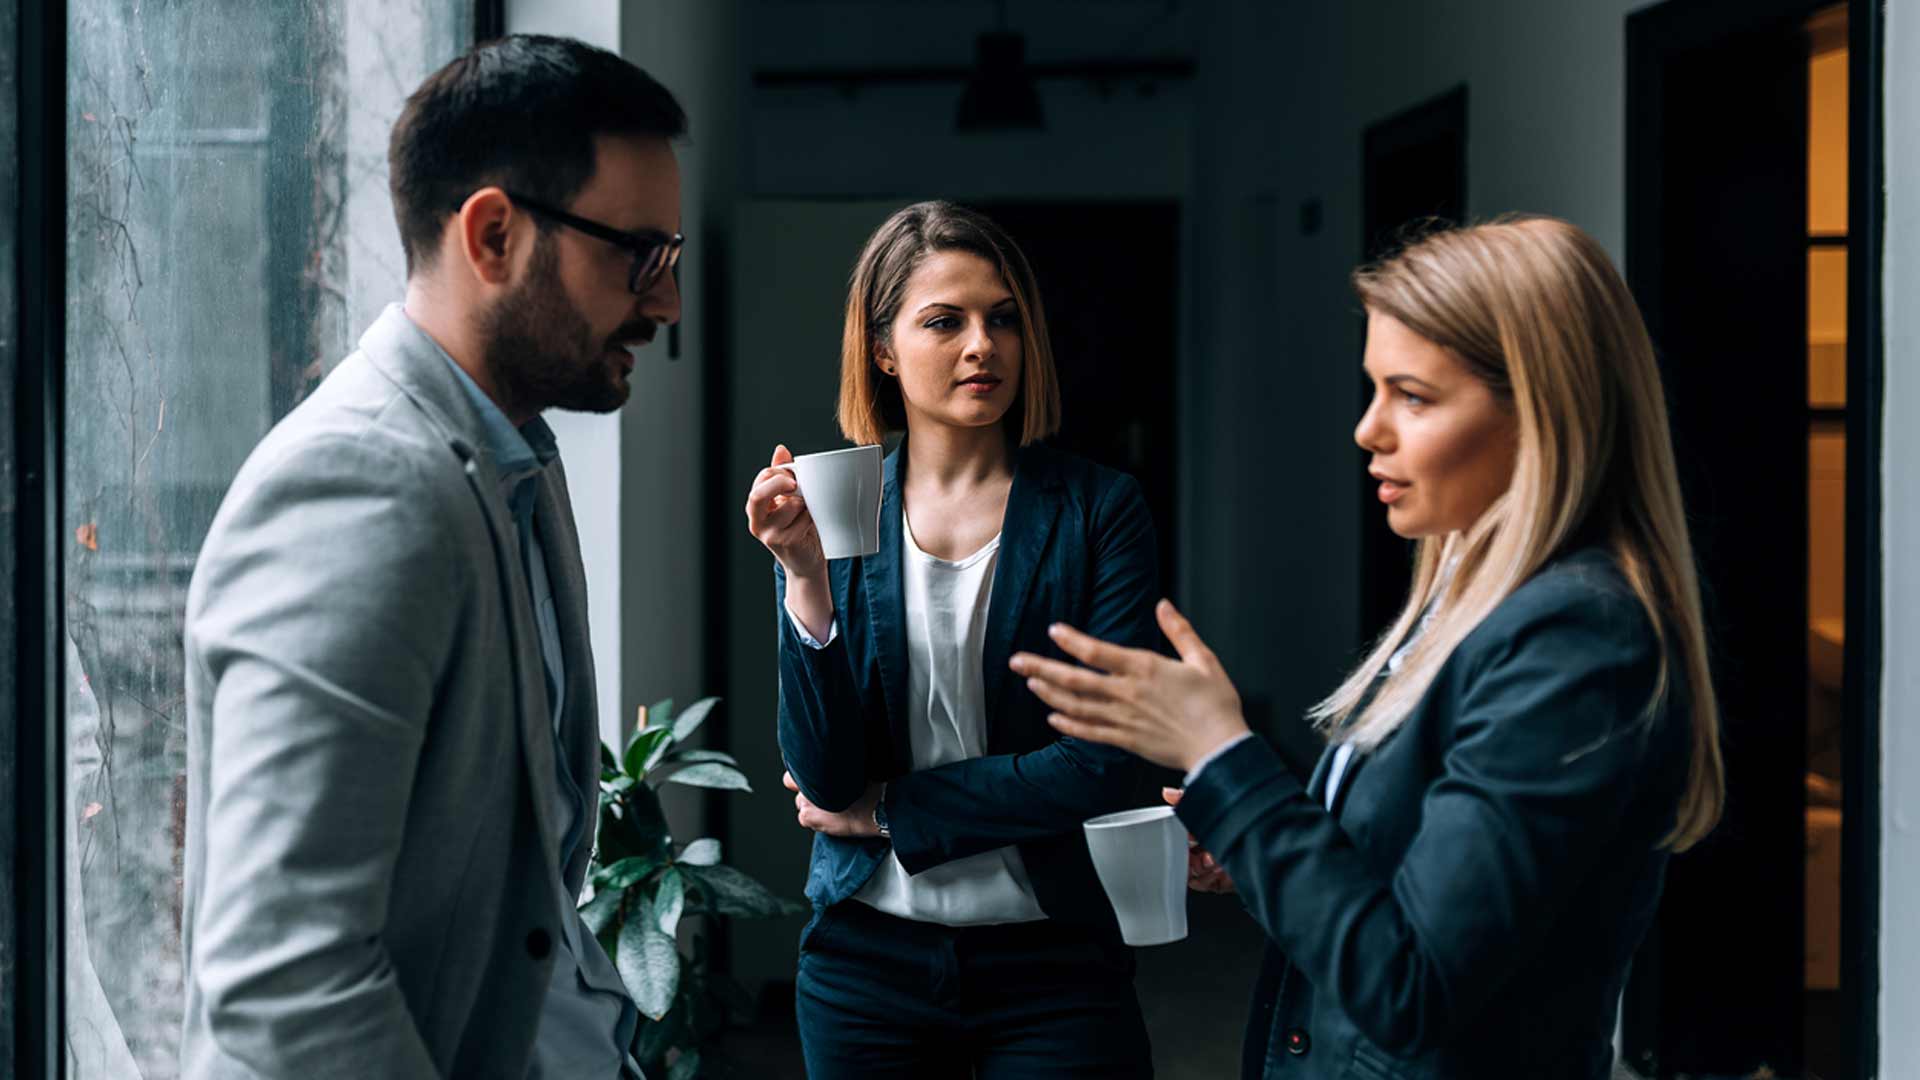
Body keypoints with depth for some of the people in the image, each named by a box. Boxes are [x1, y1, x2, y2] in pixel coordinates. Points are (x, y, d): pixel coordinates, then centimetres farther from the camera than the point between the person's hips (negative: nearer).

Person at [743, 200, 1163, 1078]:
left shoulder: (1098, 509, -6)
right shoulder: (827, 513, -1)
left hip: (1054, 965, -1)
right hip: (868, 952, 2)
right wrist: (806, 578, -20)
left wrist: (889, 808, -8)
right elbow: (822, 777, -9)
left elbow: (1105, 765, -12)